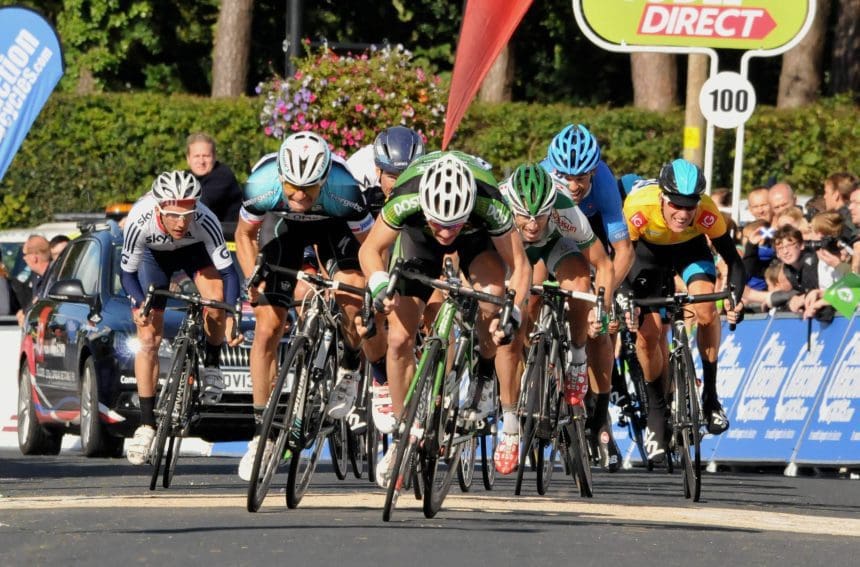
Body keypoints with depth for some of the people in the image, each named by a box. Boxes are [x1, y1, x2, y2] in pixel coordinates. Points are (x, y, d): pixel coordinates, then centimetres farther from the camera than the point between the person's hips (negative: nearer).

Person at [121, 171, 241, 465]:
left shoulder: (204, 220, -39)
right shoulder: (139, 222, -37)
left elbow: (227, 272, -34)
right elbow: (127, 272, -23)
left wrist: (231, 318, -46)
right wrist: (140, 304, -41)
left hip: (194, 250, 0)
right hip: (154, 254, 0)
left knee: (217, 301, -29)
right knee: (148, 339, -7)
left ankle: (212, 364, -1)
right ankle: (147, 424, 0)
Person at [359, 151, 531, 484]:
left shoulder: (489, 204, -40)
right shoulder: (406, 200, -39)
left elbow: (519, 265, -27)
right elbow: (370, 251, -21)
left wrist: (513, 313, -43)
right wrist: (380, 285, -41)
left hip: (477, 235, -1)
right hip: (418, 235, 1)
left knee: (493, 299, -28)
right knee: (400, 337, -10)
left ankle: (509, 419, -14)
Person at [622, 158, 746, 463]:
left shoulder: (707, 212, -35)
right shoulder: (639, 206, -38)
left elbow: (732, 258, -26)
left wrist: (736, 298, -43)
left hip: (691, 248, 0)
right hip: (649, 251, 0)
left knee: (705, 309, -27)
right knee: (647, 334, -12)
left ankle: (710, 394, -8)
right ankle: (656, 411, 11)